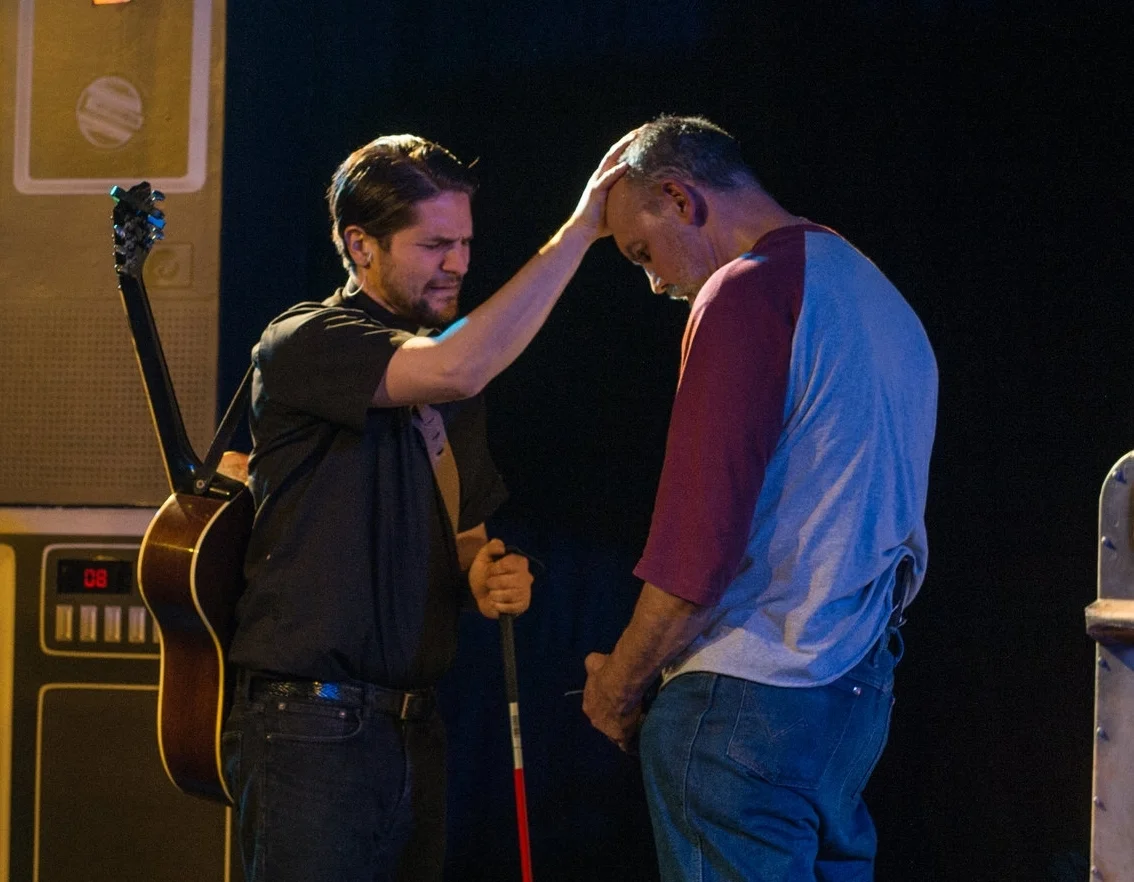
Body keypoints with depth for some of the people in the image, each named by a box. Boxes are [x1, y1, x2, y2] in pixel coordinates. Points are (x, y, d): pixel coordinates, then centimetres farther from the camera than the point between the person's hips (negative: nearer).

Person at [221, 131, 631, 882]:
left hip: (415, 727, 7)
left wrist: (487, 579, 2)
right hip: (311, 726, -7)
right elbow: (456, 368, -27)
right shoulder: (303, 343, -9)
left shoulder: (449, 392, 16)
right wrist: (579, 230, -22)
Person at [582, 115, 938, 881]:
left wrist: (621, 682, -6)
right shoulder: (876, 294, 16)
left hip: (752, 702, -9)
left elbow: (700, 541, -18)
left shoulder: (747, 294, -13)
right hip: (862, 691, 9)